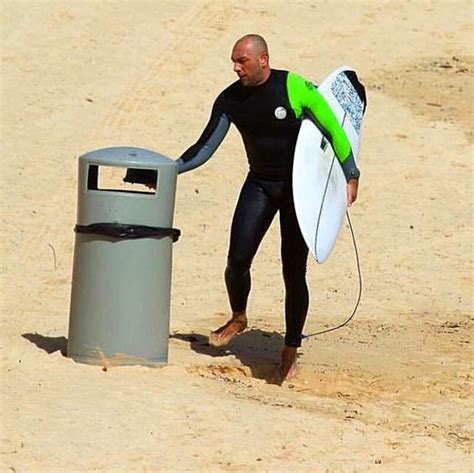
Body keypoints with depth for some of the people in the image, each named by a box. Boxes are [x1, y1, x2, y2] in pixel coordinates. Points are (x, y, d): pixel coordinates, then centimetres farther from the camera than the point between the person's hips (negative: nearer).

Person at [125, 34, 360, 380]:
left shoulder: (295, 88, -16)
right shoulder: (231, 100, -3)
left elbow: (333, 129, -7)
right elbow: (205, 147, 2)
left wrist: (351, 175, -6)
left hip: (299, 186, -4)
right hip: (259, 184, 4)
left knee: (294, 272, -5)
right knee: (237, 260, -10)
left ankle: (290, 352, 8)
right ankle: (238, 318, 20)